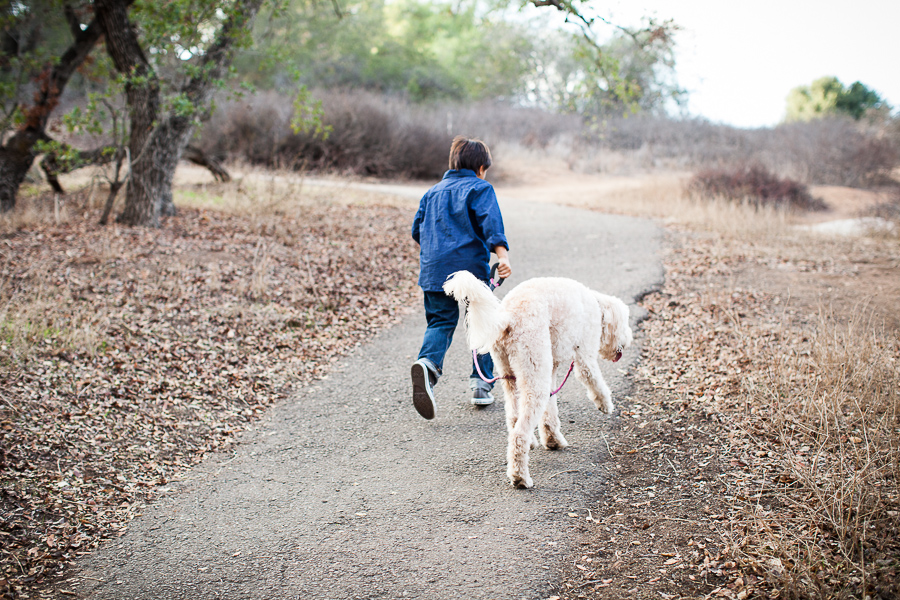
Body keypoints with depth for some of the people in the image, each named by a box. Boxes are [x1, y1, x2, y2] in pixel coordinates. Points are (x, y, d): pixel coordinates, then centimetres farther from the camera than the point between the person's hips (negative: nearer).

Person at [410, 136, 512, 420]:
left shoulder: (433, 192, 20)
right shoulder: (480, 188, 4)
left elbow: (417, 230, 21)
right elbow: (491, 224, -14)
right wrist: (503, 256, -26)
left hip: (434, 269, 4)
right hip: (471, 268, -4)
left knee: (440, 322, 5)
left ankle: (428, 362, -26)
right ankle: (481, 382, 12)